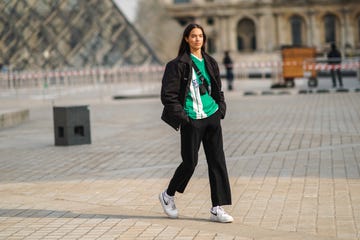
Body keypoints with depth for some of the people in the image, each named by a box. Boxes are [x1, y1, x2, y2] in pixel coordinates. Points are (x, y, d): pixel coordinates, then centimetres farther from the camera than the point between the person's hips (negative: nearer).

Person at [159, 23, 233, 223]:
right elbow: (168, 95, -8)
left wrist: (221, 109, 7)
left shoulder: (210, 63, 12)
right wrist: (181, 116, -12)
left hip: (212, 117, 5)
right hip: (191, 120, -5)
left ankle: (217, 209, 3)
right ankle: (168, 195, 26)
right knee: (190, 162, 0)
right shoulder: (179, 64, -6)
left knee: (217, 161, 0)